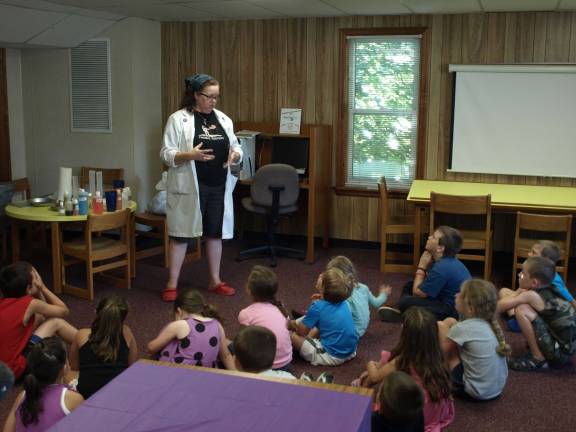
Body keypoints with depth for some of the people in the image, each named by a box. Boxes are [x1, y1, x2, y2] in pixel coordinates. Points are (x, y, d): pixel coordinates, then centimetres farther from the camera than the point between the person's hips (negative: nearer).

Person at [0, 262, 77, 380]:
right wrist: (42, 287, 7)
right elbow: (63, 310, 4)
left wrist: (39, 291, 8)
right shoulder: (30, 303, -13)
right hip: (12, 371, -7)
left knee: (40, 317, 16)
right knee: (56, 322, 2)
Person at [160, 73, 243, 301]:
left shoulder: (223, 119, 10)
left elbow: (236, 148, 15)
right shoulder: (178, 119, -6)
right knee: (181, 234, 1)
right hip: (189, 187, -5)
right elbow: (166, 154, -9)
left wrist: (235, 154, -9)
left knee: (215, 232, 12)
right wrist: (190, 155, -26)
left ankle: (215, 281, 24)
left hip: (218, 187, 5)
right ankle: (172, 284, 11)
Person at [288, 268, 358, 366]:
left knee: (292, 335, -3)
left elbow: (302, 332, -7)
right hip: (351, 352, 8)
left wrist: (292, 324, 12)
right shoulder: (343, 302, -1)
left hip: (332, 357, -7)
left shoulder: (317, 307, -19)